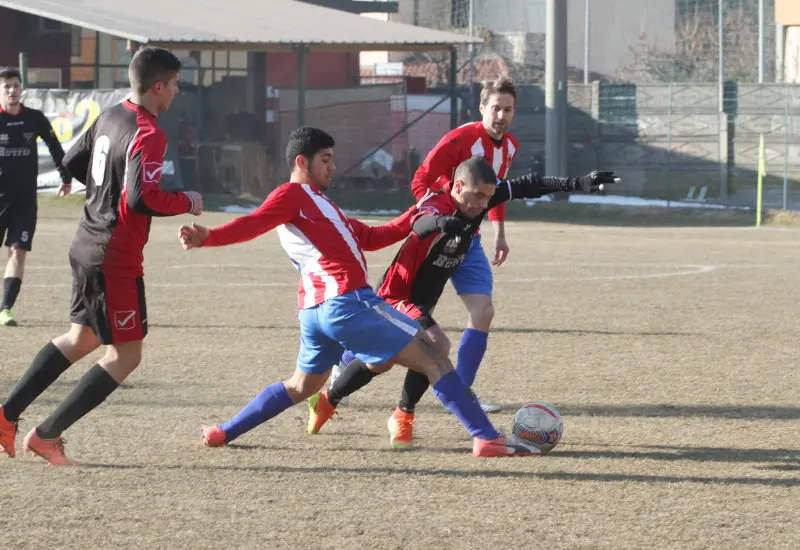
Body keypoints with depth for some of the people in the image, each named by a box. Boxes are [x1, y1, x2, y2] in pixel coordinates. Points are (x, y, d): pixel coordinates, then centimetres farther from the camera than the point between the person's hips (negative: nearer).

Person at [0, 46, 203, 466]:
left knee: (82, 338, 23)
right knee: (126, 354, 1)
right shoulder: (148, 135, -20)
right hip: (116, 260, -10)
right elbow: (144, 199, -28)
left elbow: (73, 163, 19)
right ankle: (46, 436, 1)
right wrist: (186, 203, -13)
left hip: (86, 246, 10)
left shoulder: (109, 117, 9)